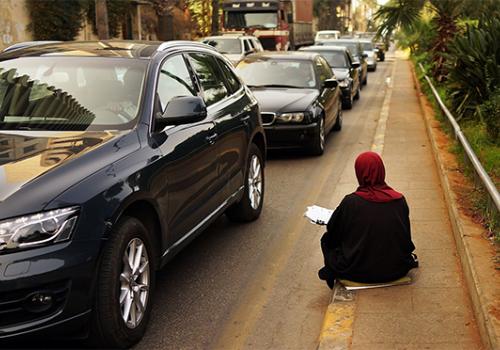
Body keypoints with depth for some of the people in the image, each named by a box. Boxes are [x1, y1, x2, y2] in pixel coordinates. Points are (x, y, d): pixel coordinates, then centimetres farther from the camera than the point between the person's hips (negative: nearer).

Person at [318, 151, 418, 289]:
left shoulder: (350, 202, -18)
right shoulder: (399, 200, -10)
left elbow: (333, 235, -3)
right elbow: (406, 238, 3)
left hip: (359, 273, -3)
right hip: (396, 272, 3)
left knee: (326, 239, 22)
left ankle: (332, 274, 33)